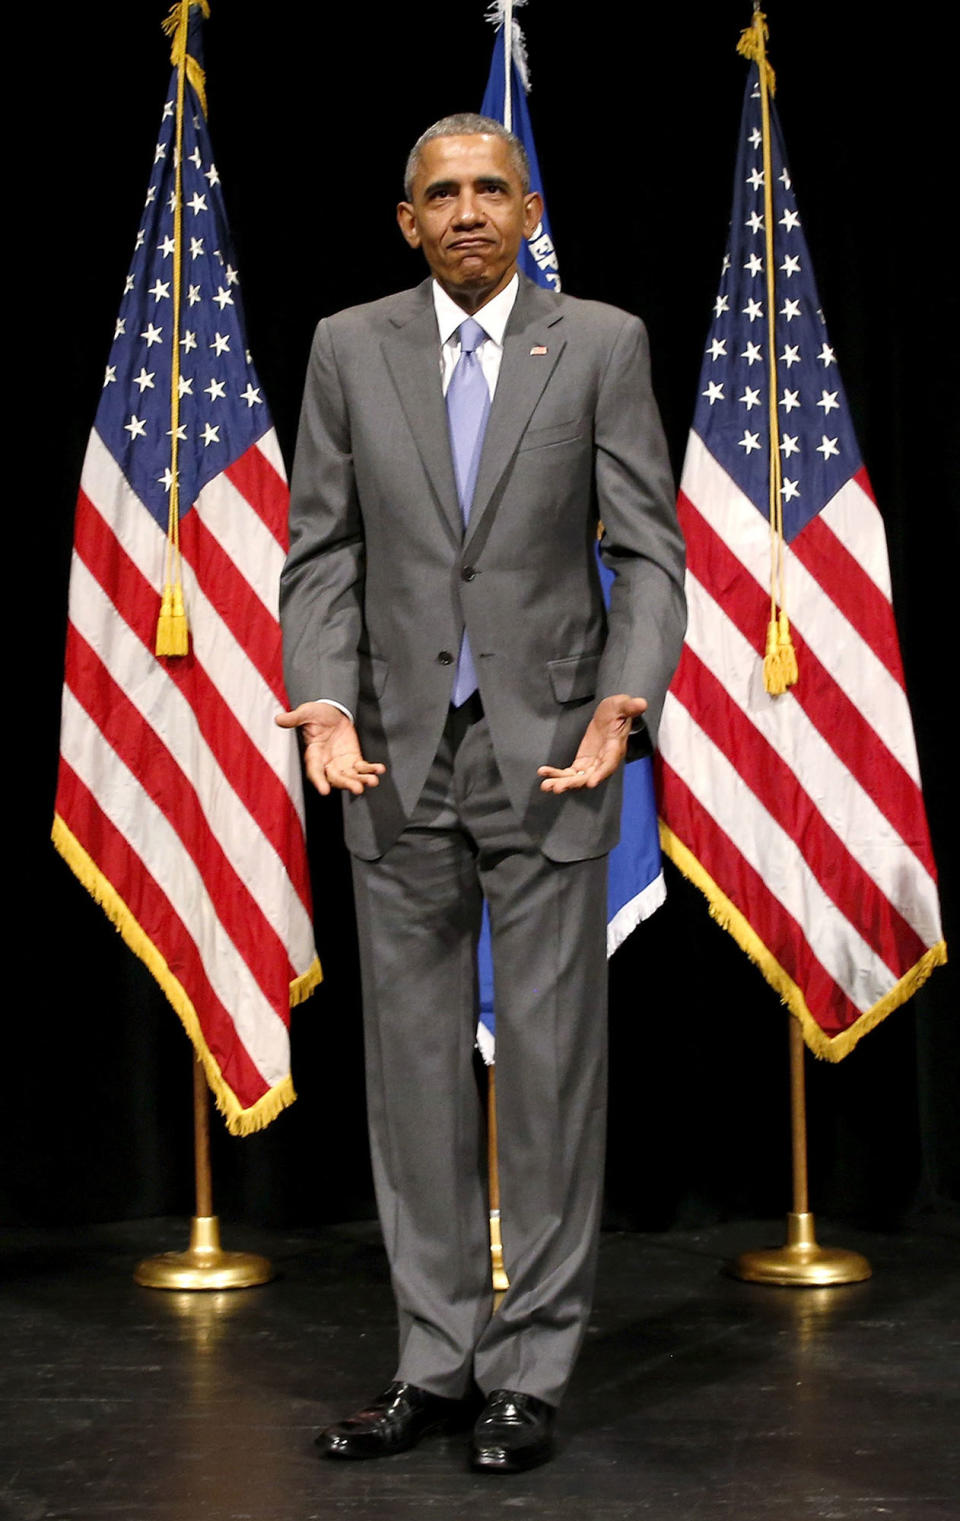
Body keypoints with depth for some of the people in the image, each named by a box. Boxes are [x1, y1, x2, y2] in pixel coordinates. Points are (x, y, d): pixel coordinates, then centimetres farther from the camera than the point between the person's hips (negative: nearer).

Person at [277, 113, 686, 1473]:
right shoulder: (351, 348, 6)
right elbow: (323, 549, 5)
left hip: (548, 752, -2)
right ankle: (435, 1362, 19)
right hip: (402, 753, 2)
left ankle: (531, 1371, 13)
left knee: (551, 1063, 2)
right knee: (415, 1065, 8)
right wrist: (326, 703, -11)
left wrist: (628, 701, -19)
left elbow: (649, 550, -3)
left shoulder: (602, 345, 0)